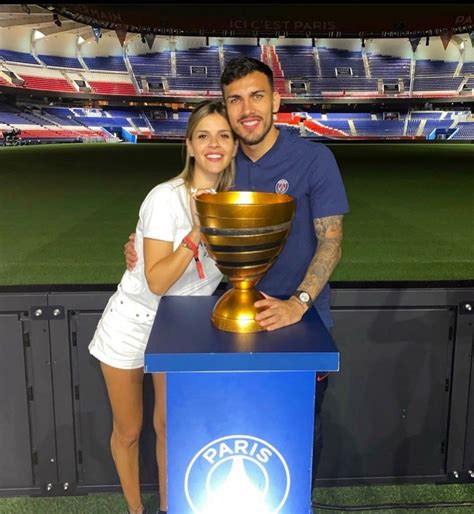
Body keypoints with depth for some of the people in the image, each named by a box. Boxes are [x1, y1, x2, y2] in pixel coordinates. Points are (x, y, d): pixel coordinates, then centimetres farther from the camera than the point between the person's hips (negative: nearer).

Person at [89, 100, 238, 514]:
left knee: (169, 426, 14)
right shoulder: (166, 199, -24)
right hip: (132, 324, -4)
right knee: (129, 432, 13)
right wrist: (197, 234, -36)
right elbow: (156, 282, -28)